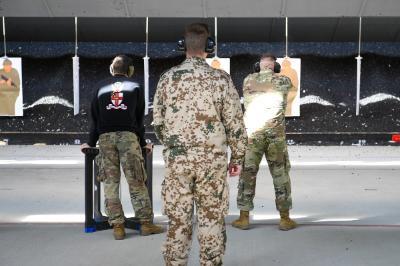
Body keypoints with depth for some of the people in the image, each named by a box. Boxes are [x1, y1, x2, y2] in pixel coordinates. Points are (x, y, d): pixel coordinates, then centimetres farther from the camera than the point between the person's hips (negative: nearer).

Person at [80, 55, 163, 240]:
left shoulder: (101, 87, 18)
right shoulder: (135, 87, 15)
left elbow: (95, 117, 18)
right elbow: (139, 118, 15)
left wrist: (91, 142, 24)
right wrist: (143, 143, 23)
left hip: (105, 136, 1)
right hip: (128, 136, -1)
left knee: (110, 182, 3)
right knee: (136, 181, 1)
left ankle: (117, 226, 1)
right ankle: (146, 223, 1)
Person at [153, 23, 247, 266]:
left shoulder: (167, 78, 2)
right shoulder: (220, 79, -5)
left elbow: (158, 122, 8)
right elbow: (235, 124, -4)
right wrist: (238, 157, 6)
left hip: (176, 159, 2)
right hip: (212, 160, -2)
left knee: (178, 220, 9)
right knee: (212, 219, 8)